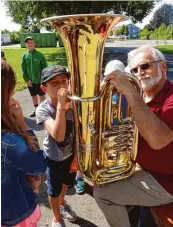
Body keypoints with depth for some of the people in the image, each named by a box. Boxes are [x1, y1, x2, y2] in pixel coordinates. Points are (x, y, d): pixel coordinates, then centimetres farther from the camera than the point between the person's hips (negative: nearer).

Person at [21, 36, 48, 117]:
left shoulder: (40, 55, -9)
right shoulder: (25, 56, 0)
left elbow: (45, 67, -6)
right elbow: (23, 69, 3)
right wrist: (27, 79, -4)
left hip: (40, 80, -3)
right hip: (30, 81, 4)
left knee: (41, 95, 9)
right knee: (33, 95, 16)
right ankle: (36, 109, 32)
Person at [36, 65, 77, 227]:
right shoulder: (42, 109, -27)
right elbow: (58, 136, -41)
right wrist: (60, 105, -43)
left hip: (70, 153, 4)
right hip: (54, 158, -4)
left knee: (65, 183, 29)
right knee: (54, 190, 19)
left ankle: (62, 204, 62)